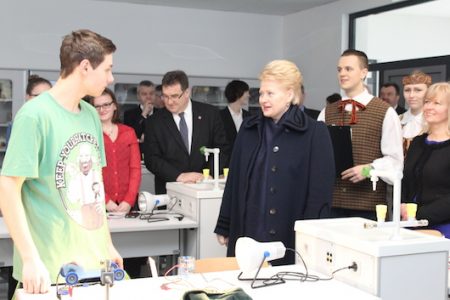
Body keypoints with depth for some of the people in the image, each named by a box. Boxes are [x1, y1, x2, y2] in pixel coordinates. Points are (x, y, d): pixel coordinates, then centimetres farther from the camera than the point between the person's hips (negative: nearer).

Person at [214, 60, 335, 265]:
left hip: (291, 238, -3)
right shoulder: (249, 129, 9)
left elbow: (321, 190, -7)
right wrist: (224, 226, 10)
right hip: (247, 231, 4)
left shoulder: (314, 133, -5)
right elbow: (234, 181, 11)